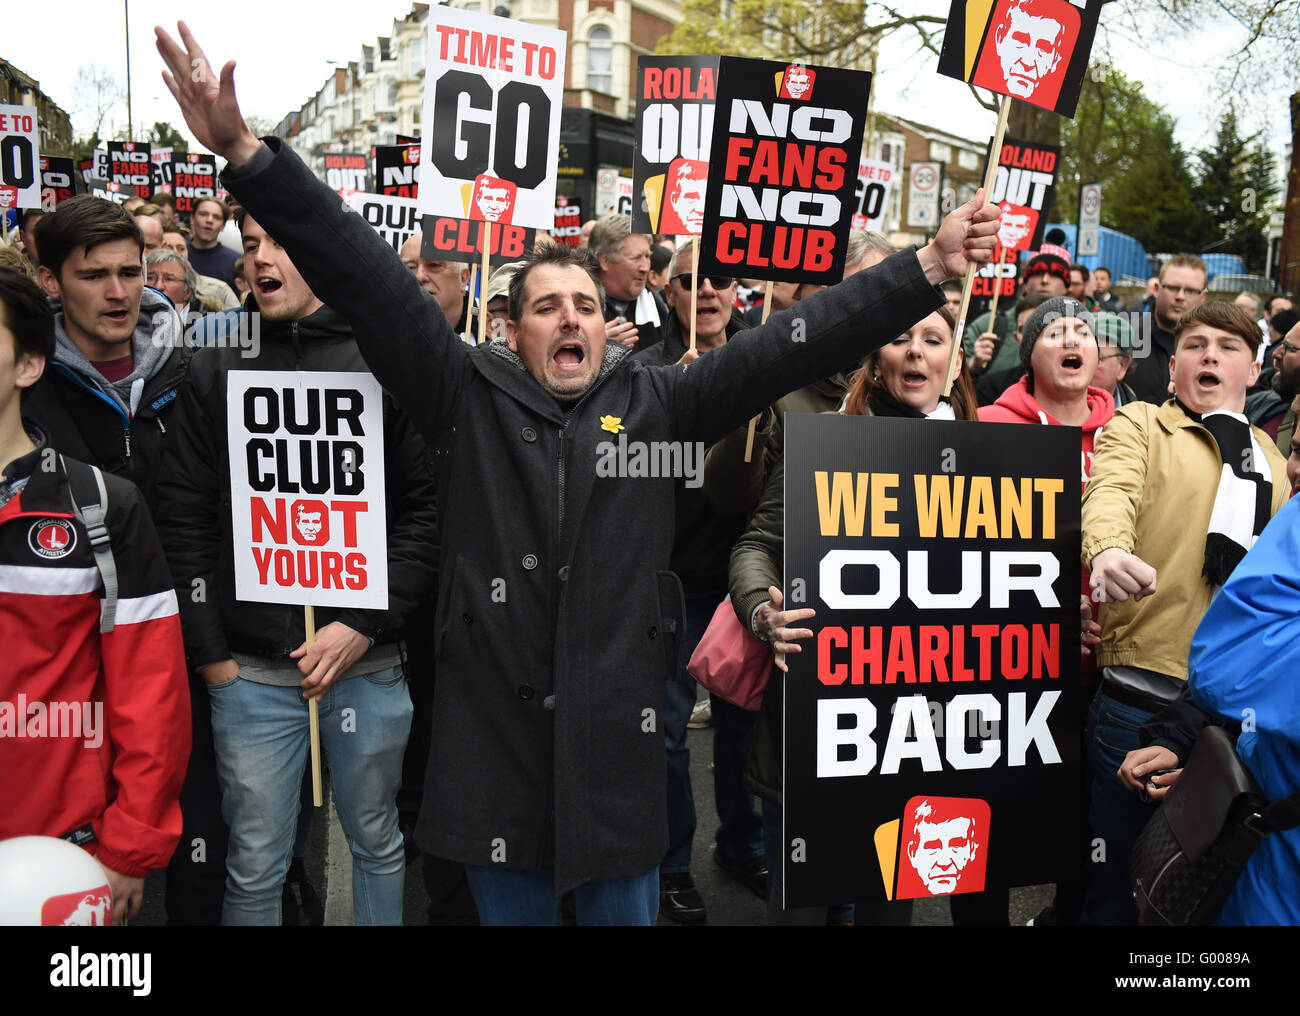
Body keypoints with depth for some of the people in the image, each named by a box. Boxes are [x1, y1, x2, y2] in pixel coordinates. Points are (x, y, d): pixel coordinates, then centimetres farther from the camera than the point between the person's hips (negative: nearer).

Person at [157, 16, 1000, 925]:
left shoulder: (657, 402, 3)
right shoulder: (468, 396, 1)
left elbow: (791, 343, -1)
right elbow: (369, 279, -6)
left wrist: (927, 270, -5)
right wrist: (245, 153, -13)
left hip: (618, 730, 1)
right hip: (493, 731, 0)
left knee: (625, 904, 16)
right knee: (511, 904, 17)